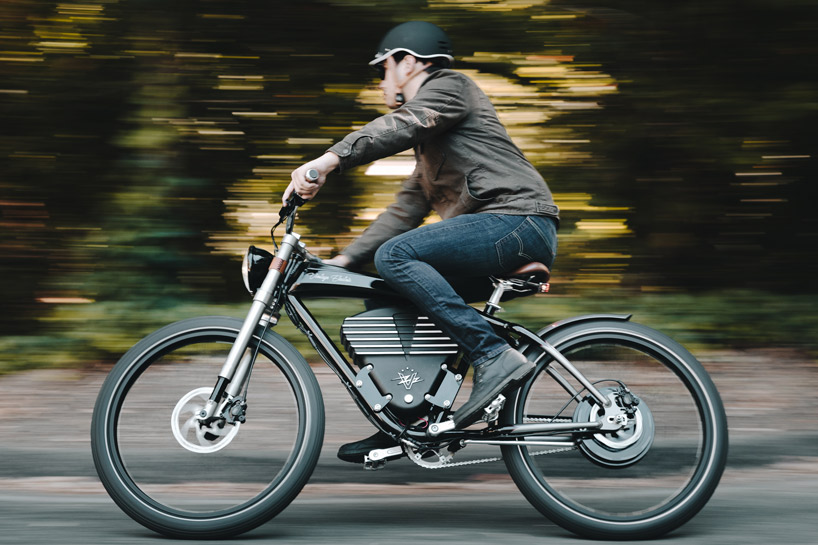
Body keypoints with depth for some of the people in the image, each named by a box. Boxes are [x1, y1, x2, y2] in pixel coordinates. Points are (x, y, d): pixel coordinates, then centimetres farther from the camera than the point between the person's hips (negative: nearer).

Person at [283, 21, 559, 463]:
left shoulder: (448, 86, 2)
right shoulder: (428, 144, 31)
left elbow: (399, 126, -19)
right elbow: (406, 210, 28)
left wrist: (329, 160, -29)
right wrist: (344, 259, 20)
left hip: (518, 220, -10)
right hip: (503, 231, 10)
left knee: (396, 256, -24)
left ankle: (494, 356, -27)